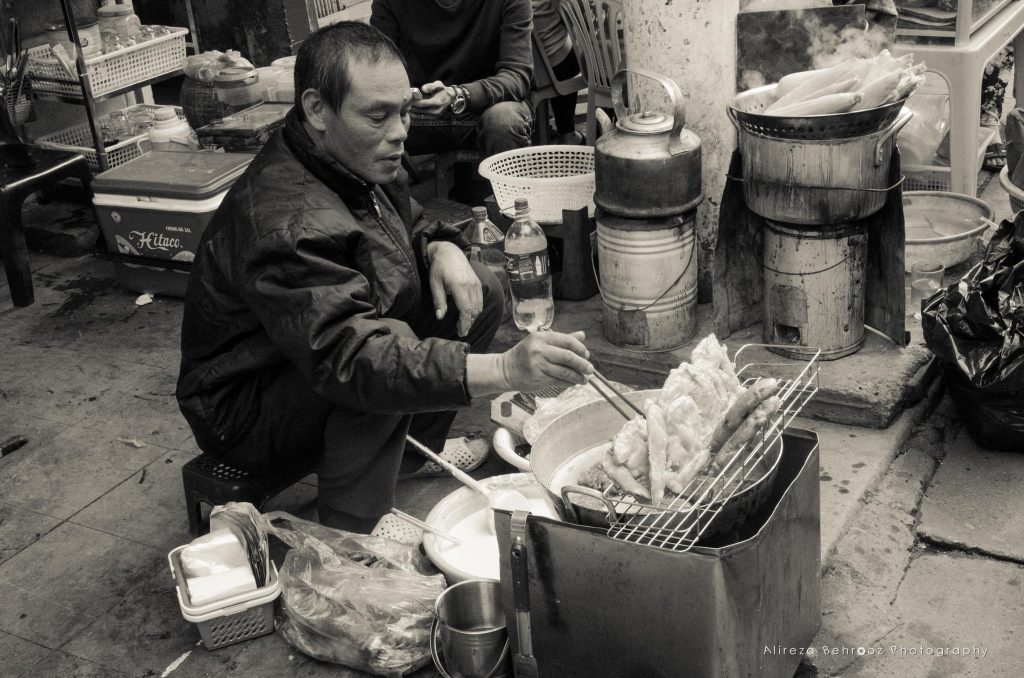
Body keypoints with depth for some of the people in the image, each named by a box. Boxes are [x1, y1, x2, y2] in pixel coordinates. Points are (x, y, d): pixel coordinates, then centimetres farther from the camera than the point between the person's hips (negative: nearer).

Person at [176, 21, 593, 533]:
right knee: (389, 350, -36)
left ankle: (416, 450, 12)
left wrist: (441, 249, -12)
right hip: (245, 411, -9)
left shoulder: (359, 161, -5)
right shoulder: (286, 223, -36)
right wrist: (505, 370, -56)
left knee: (479, 289, 0)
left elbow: (406, 223, 14)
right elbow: (350, 358, -46)